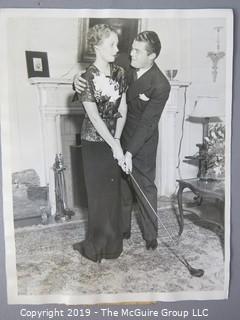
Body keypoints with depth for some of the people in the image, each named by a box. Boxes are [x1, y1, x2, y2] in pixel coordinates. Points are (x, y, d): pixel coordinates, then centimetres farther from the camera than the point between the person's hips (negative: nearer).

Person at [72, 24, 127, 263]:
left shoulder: (119, 73, 3)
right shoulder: (87, 78, -12)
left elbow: (122, 110, 3)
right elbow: (95, 117, -16)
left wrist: (117, 139, -9)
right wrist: (114, 145, -18)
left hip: (114, 140, 4)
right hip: (94, 142, -3)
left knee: (113, 192, 10)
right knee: (98, 194, 7)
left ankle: (109, 243, 26)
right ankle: (97, 244, 24)